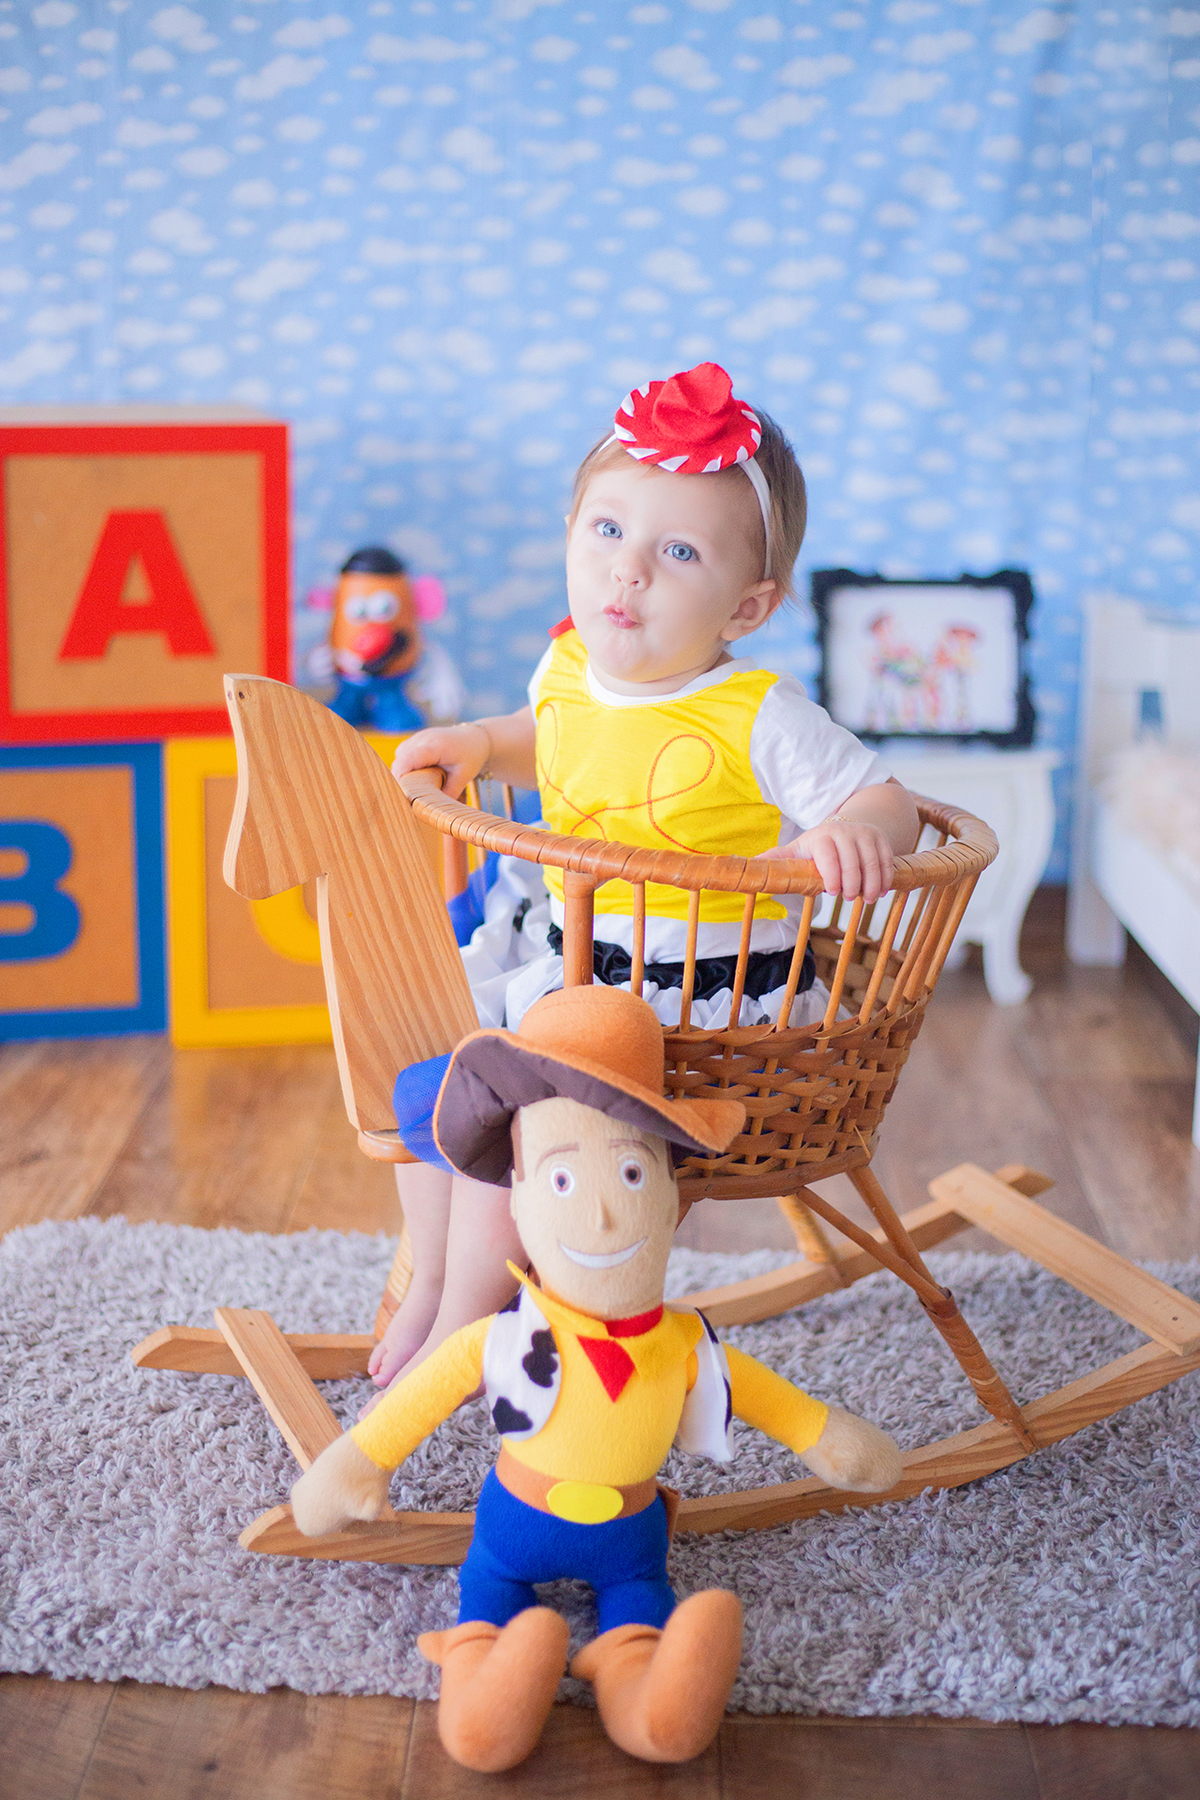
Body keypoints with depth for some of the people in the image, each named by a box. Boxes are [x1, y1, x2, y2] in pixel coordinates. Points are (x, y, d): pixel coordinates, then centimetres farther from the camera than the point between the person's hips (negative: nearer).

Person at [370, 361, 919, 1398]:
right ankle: (429, 1282, 25)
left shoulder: (758, 721, -20)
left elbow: (888, 801, -16)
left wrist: (853, 832, -39)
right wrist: (478, 743, 4)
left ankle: (462, 1330, 3)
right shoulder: (568, 670, 0)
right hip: (567, 957, 8)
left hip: (698, 997, -8)